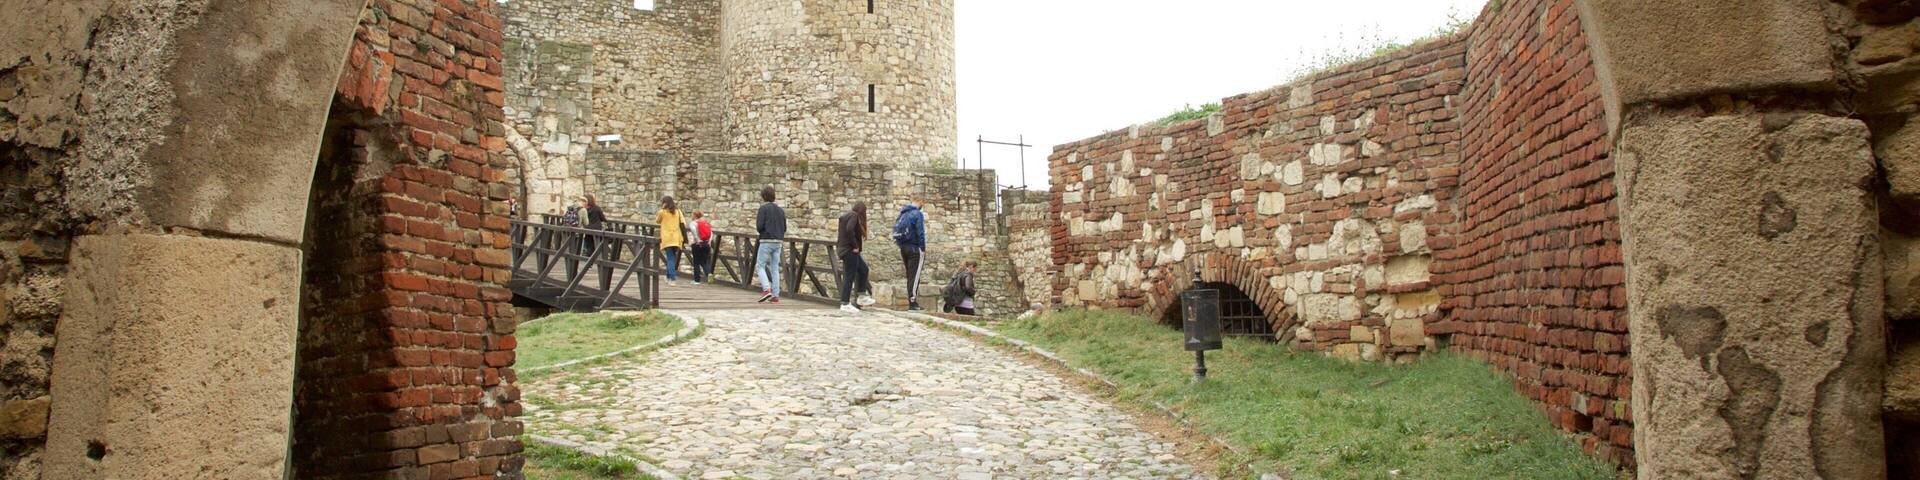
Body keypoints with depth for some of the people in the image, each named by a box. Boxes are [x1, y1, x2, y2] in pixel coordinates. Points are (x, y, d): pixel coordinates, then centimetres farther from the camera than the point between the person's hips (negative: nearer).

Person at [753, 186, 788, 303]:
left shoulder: (763, 208, -6)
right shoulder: (780, 210, 13)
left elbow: (759, 227, -13)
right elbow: (784, 228, 13)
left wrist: (757, 229, 8)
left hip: (767, 241, -6)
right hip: (778, 242, 6)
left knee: (760, 266, 2)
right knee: (775, 268, 8)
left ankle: (766, 290, -15)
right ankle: (775, 295, 3)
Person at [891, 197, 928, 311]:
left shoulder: (903, 214, 13)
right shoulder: (918, 214, -9)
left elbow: (896, 230, 13)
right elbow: (920, 233, -16)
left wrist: (901, 246, 14)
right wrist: (923, 249, -12)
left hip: (903, 248, 7)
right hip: (915, 249, -7)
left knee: (910, 276, 12)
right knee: (914, 277, -6)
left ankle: (913, 302, 14)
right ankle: (913, 303, -9)